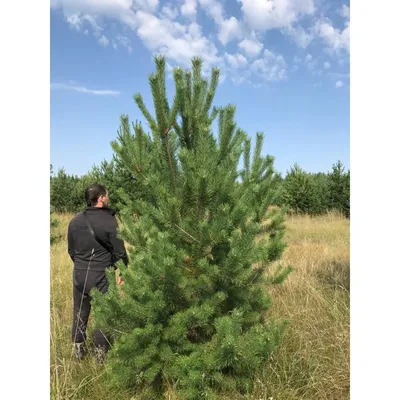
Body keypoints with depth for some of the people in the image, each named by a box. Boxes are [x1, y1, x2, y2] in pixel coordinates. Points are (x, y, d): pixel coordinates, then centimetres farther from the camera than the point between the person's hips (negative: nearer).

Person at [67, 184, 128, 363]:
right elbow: (119, 251, -11)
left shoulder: (75, 221, 3)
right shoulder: (109, 221, -15)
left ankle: (78, 348, 30)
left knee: (80, 311, 18)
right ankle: (100, 352, 18)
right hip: (101, 274, -5)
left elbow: (71, 250, 13)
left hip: (79, 273, 5)